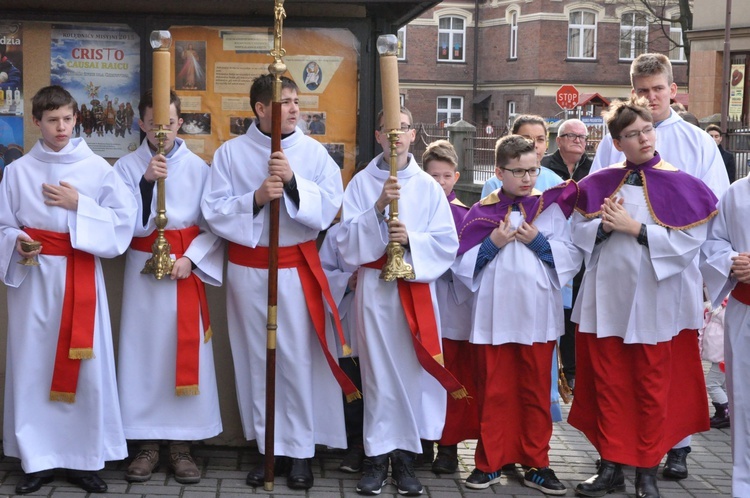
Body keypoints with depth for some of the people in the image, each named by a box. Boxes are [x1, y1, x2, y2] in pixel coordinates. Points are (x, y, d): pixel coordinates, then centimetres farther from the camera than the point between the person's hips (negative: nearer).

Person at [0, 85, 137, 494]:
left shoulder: (97, 168, 1)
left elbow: (124, 220, -3)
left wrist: (78, 205, -11)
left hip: (80, 275, -1)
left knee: (85, 364, 0)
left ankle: (84, 458, 11)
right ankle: (38, 458, 13)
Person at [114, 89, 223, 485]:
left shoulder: (198, 168, -1)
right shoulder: (127, 167, 0)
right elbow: (129, 223, -9)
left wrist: (190, 259, -12)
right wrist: (146, 181, -20)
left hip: (186, 268, 0)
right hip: (142, 270, 0)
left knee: (186, 353, 1)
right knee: (143, 351, 2)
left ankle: (181, 444, 11)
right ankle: (146, 444, 13)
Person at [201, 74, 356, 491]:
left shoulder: (314, 152, 0)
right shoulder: (230, 153, 0)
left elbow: (329, 208, -8)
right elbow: (214, 212, -4)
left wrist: (293, 180, -20)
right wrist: (255, 198, -19)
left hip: (297, 268, -1)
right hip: (248, 269, 1)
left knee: (297, 359, 1)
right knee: (257, 359, 8)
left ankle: (301, 451, 11)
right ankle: (267, 447, 19)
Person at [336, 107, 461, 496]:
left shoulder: (428, 187, 5)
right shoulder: (361, 183, 3)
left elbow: (447, 243, 1)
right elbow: (347, 239, -5)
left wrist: (412, 239, -15)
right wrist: (378, 208, -17)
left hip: (417, 286, 1)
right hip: (375, 287, -1)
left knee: (412, 369, 1)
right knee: (378, 370, 0)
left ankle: (404, 455, 11)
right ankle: (376, 456, 8)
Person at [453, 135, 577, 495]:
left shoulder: (551, 208, 3)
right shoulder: (481, 212, 2)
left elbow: (572, 260, -1)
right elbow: (462, 265, -1)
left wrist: (539, 242, -12)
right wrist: (492, 244, -13)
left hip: (538, 316, 0)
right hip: (494, 316, 0)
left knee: (536, 393, 8)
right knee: (494, 392, 7)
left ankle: (536, 465, 17)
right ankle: (490, 462, 18)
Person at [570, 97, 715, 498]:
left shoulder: (681, 185, -4)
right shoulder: (598, 184, 6)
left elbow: (688, 242, -12)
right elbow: (580, 233, 6)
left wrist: (634, 228, -17)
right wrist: (604, 226, -14)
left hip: (655, 302, -3)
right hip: (607, 296, 3)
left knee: (653, 387, 5)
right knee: (609, 384, 7)